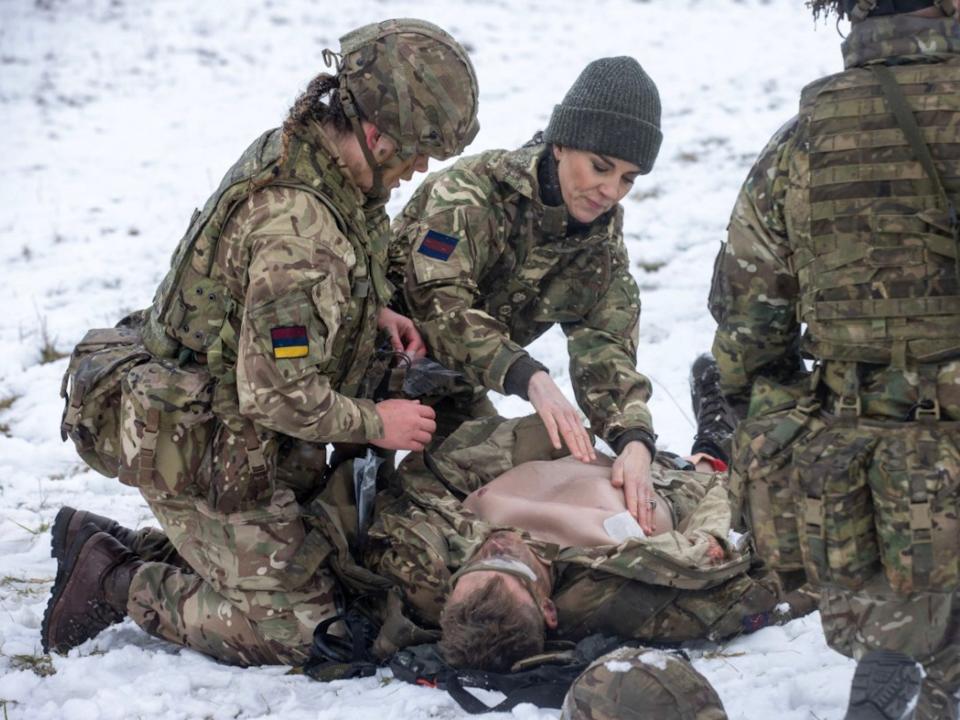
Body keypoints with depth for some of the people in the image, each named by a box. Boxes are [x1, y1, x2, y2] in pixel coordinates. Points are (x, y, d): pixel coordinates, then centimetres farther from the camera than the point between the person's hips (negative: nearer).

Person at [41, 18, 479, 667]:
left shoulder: (294, 150, -1)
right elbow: (280, 394, -28)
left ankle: (116, 545, 19)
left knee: (320, 555, 19)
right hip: (210, 457, -10)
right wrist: (377, 423, -12)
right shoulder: (298, 229, -32)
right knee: (297, 627, -2)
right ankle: (116, 583, 5)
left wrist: (371, 312, 4)